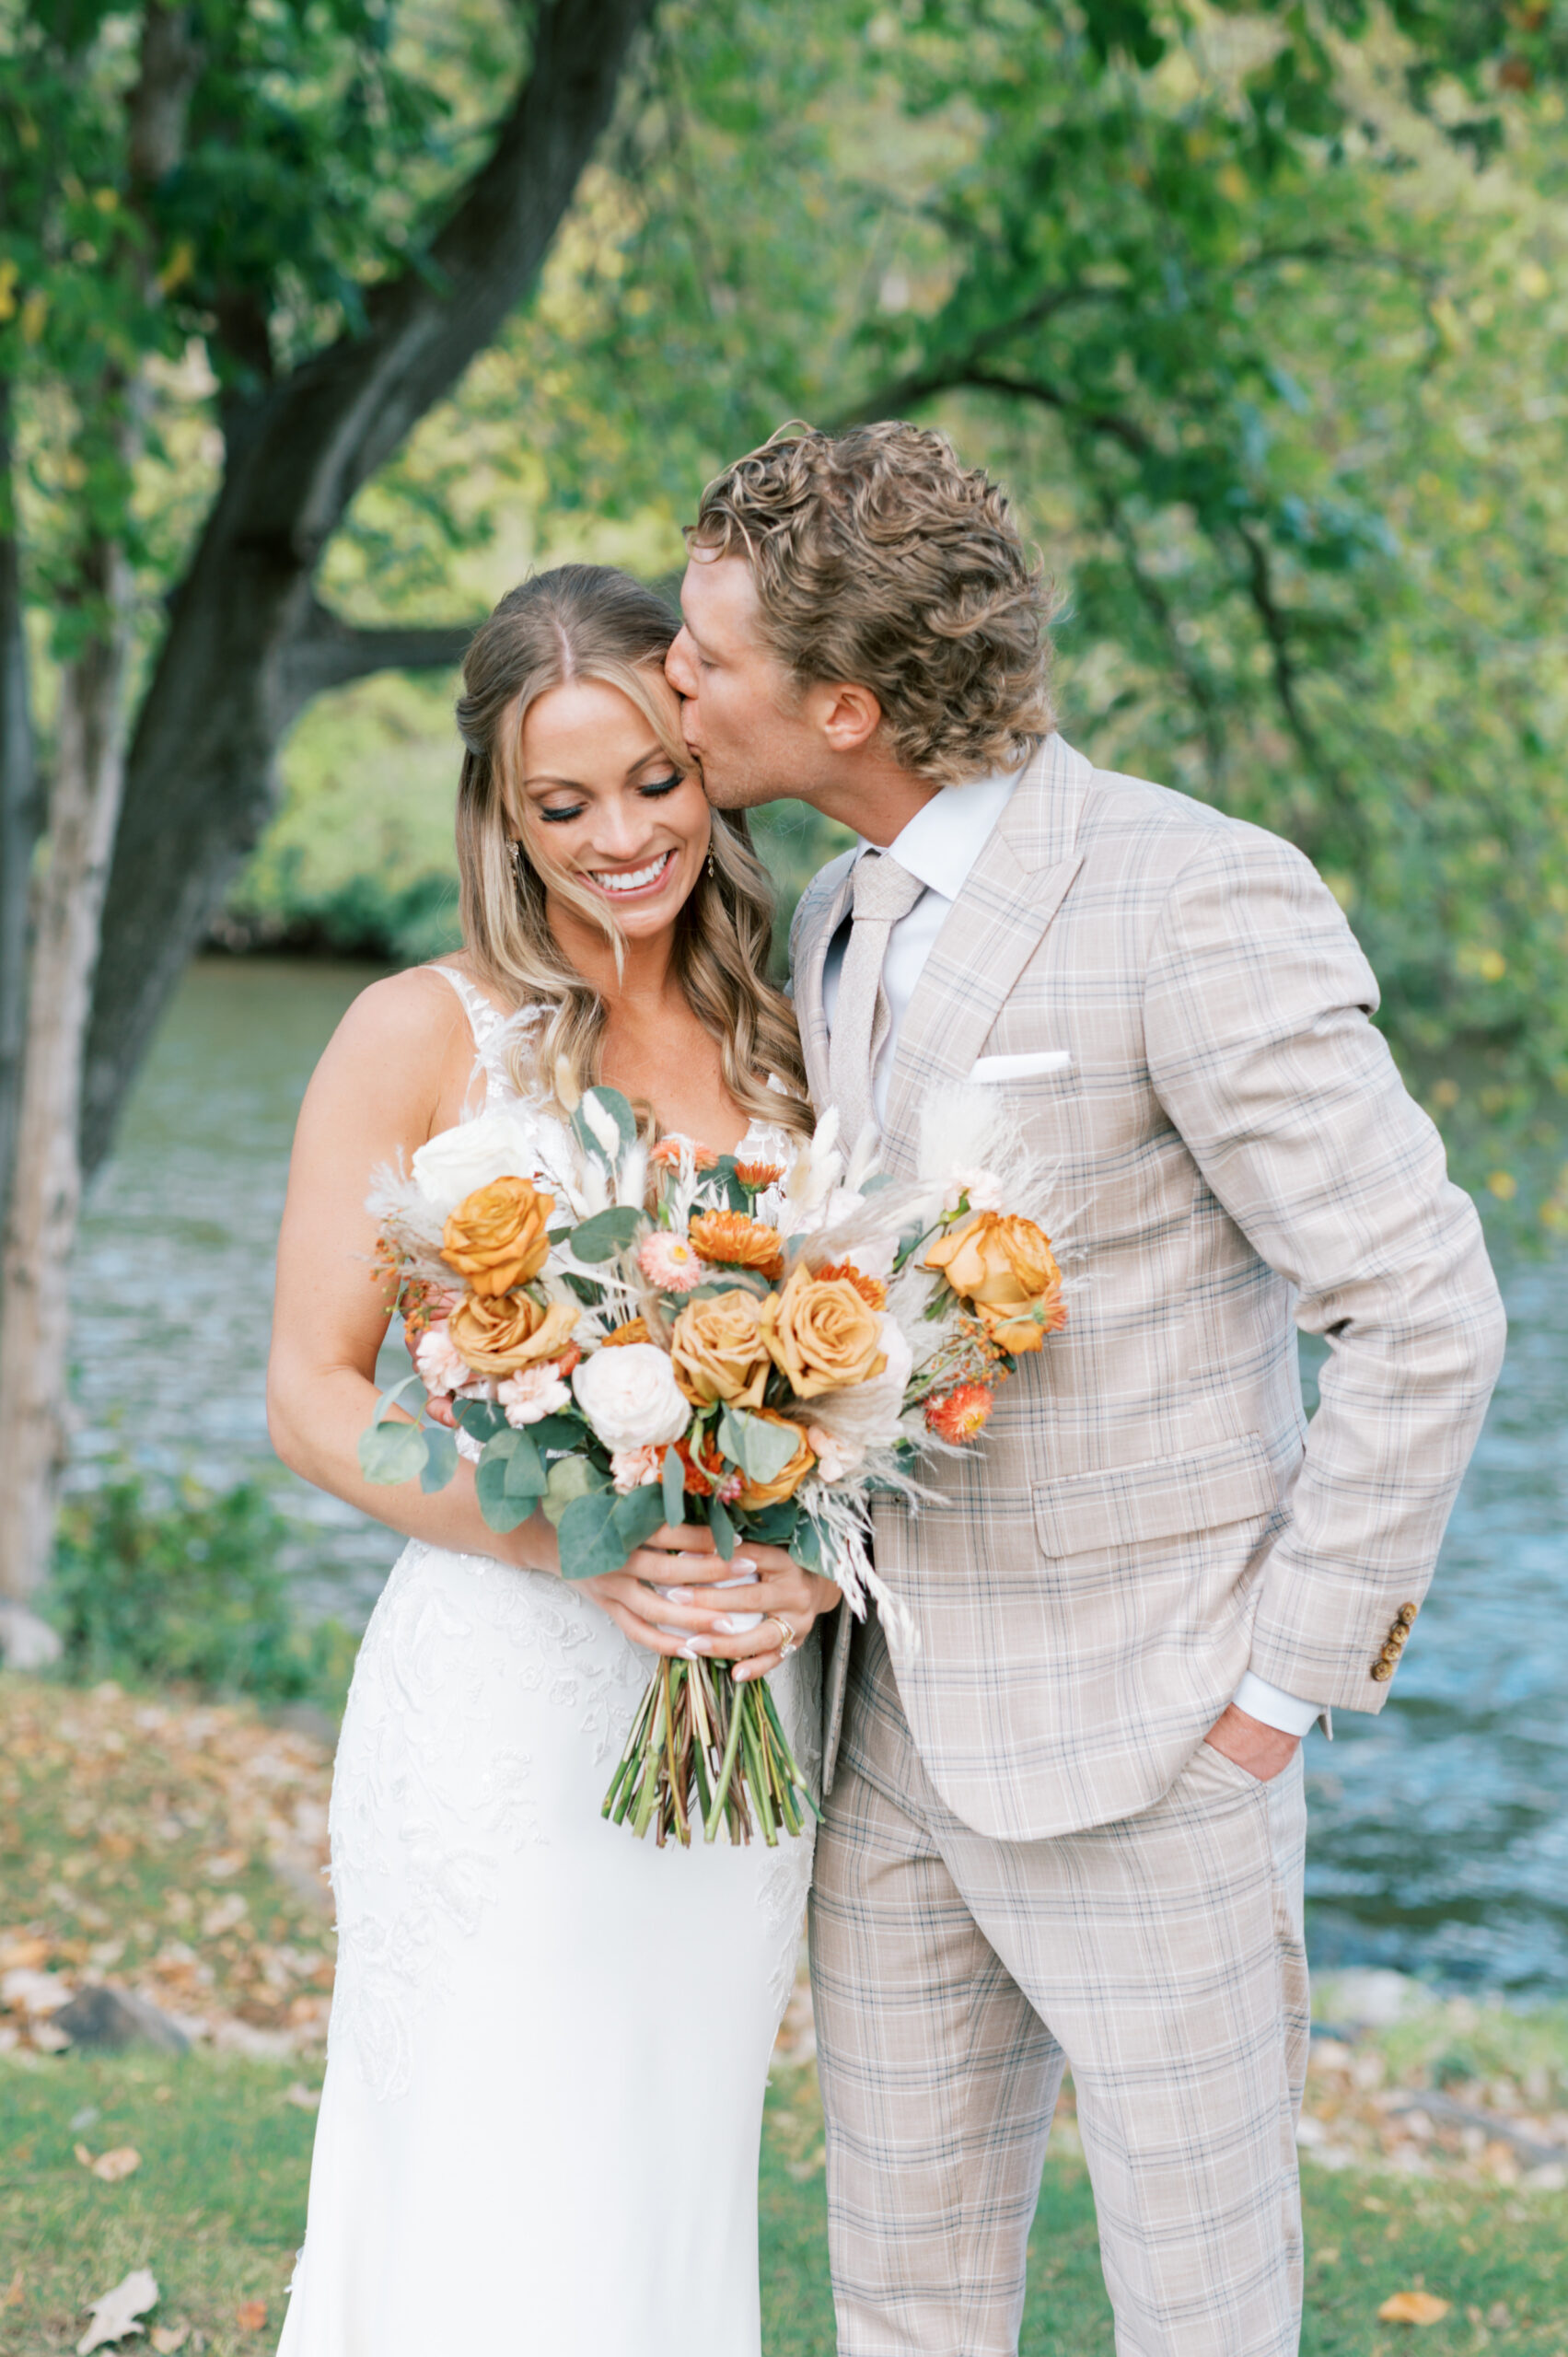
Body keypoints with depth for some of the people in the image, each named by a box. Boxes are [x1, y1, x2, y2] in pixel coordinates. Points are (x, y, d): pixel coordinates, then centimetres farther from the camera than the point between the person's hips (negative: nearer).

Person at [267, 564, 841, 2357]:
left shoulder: (783, 1049, 7)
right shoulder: (423, 1036, -4)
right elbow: (311, 1398, -6)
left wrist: (814, 1560, -11)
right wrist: (580, 1542, -20)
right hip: (500, 1708, -4)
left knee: (673, 2197, 14)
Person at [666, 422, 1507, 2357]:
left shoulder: (1201, 902, -18)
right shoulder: (840, 922, 8)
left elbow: (1425, 1314, -18)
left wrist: (1283, 1690, -15)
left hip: (1146, 1749, -7)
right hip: (895, 1740, 7)